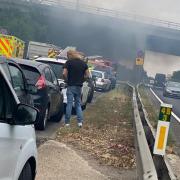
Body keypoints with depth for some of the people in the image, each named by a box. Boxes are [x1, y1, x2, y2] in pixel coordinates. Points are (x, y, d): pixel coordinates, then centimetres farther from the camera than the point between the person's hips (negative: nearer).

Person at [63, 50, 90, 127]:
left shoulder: (69, 62, -6)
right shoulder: (83, 63, 8)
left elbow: (64, 73, -15)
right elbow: (87, 75, 8)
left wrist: (67, 80, 1)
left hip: (71, 86, -4)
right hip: (79, 86, 4)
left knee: (69, 103, -1)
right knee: (78, 104, 12)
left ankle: (67, 122, 1)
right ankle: (80, 121, 3)